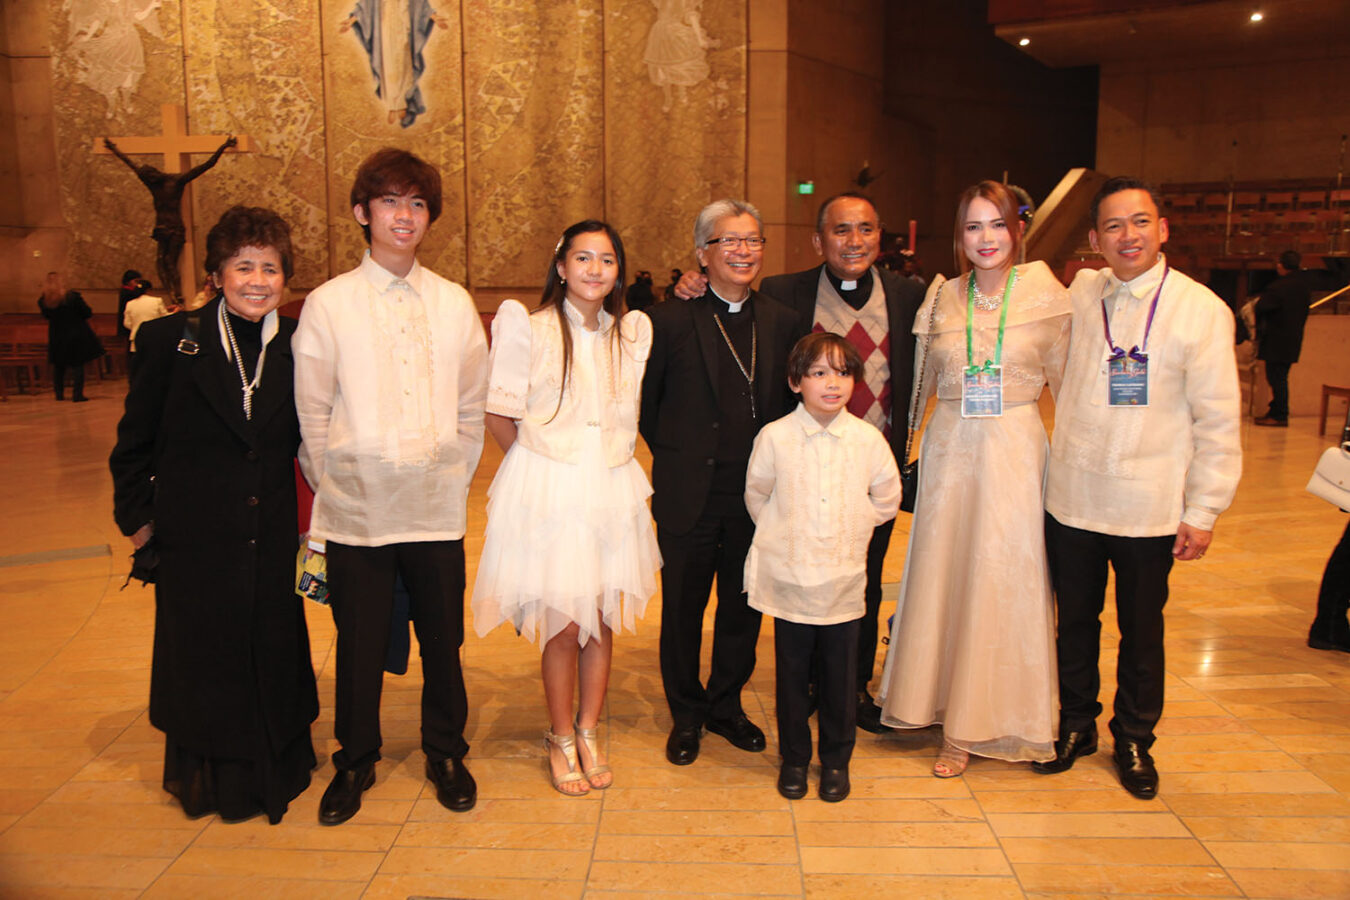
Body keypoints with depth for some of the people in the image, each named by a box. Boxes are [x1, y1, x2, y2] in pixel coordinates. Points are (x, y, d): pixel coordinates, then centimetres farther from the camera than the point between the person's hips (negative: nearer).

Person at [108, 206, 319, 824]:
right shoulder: (171, 340, -5)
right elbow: (135, 441, 1)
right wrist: (136, 514, 1)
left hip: (273, 541, 2)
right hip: (196, 541, -1)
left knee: (275, 656, 14)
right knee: (200, 662, 14)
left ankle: (277, 774, 36)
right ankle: (207, 780, 36)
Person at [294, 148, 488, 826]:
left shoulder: (454, 303, 5)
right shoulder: (327, 304, 0)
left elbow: (471, 408, 8)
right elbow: (312, 415, 2)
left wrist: (455, 480, 4)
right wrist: (333, 487, 1)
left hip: (436, 508, 1)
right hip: (356, 509, -1)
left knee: (444, 642, 10)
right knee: (359, 646, 9)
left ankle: (446, 755, 30)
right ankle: (354, 763, 30)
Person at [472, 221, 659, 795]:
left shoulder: (633, 332, 8)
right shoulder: (530, 329, -5)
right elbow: (500, 415, -1)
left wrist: (607, 464, 11)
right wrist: (543, 469, 6)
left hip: (611, 489, 4)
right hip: (549, 492, -4)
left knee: (602, 620, 10)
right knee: (563, 623, 1)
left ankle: (589, 734, 27)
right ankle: (561, 741, 21)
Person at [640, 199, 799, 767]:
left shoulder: (780, 322, 5)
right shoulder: (670, 320, -7)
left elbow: (786, 406, 11)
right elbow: (644, 404, 0)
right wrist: (677, 458, 2)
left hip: (756, 495, 3)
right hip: (690, 497, -3)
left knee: (743, 609, 14)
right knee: (683, 609, 10)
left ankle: (726, 706, 35)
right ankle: (686, 715, 30)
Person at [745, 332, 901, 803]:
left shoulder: (868, 439, -5)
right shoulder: (774, 437, -8)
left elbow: (886, 500, 9)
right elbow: (756, 496, 7)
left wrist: (850, 530, 8)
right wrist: (785, 535, 6)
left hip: (844, 579, 1)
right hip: (789, 576, -1)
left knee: (840, 676, 11)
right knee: (791, 674, 11)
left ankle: (836, 759, 31)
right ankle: (794, 758, 30)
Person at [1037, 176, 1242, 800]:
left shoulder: (1202, 310, -7)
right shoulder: (1080, 294, 1)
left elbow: (1217, 423, -5)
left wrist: (1203, 512, -6)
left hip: (1149, 508, -2)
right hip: (1072, 498, 2)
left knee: (1142, 633, 13)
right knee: (1074, 621, 15)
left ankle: (1134, 739, 33)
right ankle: (1076, 725, 35)